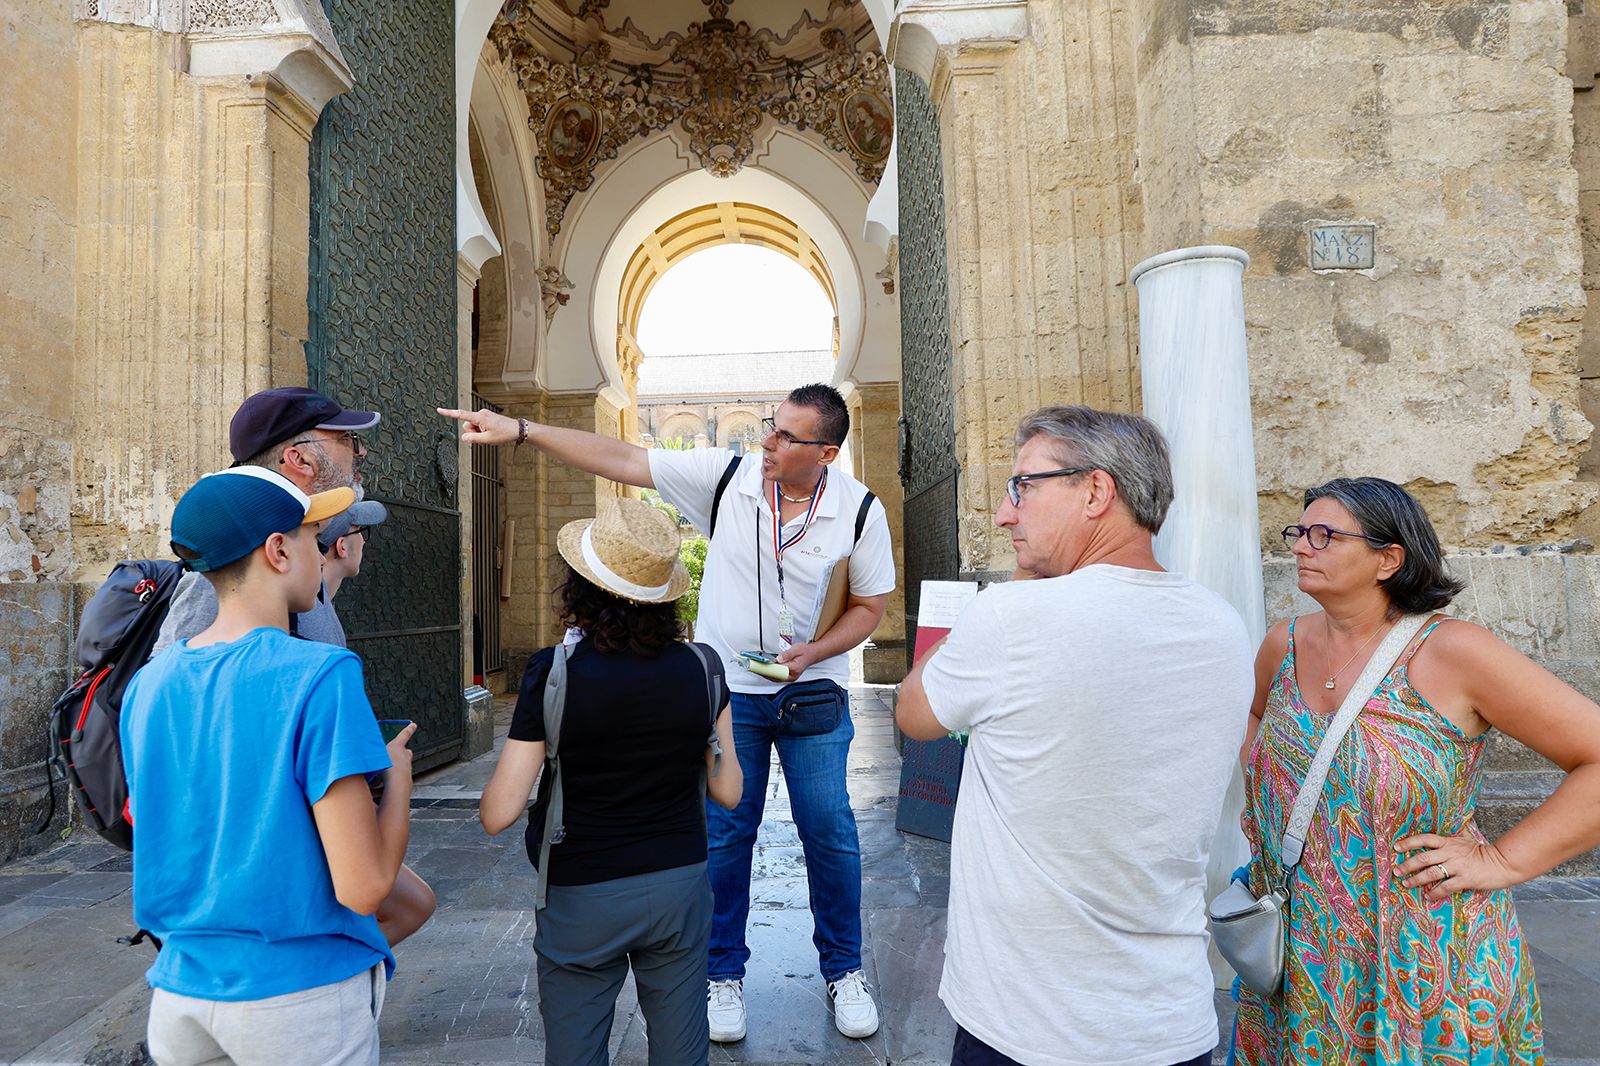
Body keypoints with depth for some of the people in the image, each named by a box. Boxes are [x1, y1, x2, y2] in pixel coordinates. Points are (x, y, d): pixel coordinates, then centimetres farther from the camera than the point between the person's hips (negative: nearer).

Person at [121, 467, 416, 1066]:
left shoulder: (148, 685, 0)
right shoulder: (319, 676, -21)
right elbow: (362, 887, -22)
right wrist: (398, 775, -6)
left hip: (180, 988, 6)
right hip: (301, 994, -6)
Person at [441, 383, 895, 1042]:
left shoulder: (860, 511, -11)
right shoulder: (726, 476, -11)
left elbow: (870, 604, 0)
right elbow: (619, 459, -11)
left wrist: (814, 652, -16)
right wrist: (520, 430, -17)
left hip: (814, 692, 0)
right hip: (727, 690, 0)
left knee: (830, 834, 7)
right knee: (723, 835, 8)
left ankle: (843, 970, 31)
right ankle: (723, 975, 30)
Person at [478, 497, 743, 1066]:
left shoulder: (553, 674, -19)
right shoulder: (700, 668, -10)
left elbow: (497, 815, -17)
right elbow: (727, 790, -3)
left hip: (581, 899, -2)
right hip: (680, 885, 3)